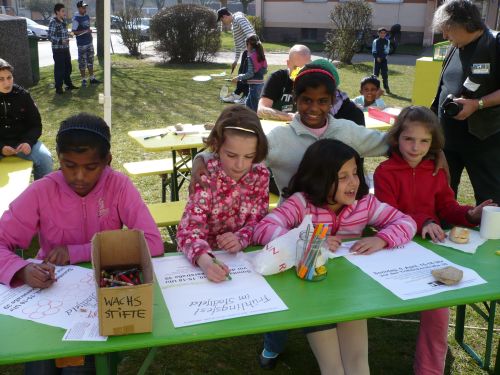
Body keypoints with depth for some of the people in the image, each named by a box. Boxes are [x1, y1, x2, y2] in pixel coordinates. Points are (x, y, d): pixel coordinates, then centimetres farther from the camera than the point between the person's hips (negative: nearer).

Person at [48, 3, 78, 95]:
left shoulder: (63, 21, 12)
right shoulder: (53, 22, -12)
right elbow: (50, 36, -17)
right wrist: (61, 41, -24)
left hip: (65, 48, 8)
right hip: (58, 49, -8)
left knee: (68, 67, 16)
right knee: (59, 69, -4)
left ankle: (68, 84, 30)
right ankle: (58, 88, 4)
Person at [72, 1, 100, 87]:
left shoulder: (87, 16, 8)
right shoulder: (76, 18, -13)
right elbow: (74, 32, -14)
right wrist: (85, 31, -22)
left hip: (89, 42, 7)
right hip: (81, 43, -7)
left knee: (90, 61, 13)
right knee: (82, 62, 1)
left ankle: (92, 78, 21)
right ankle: (84, 80, 9)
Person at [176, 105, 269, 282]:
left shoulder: (261, 175, -6)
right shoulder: (206, 177, -17)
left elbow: (258, 220, -1)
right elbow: (190, 228, -25)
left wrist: (241, 238, -23)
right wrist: (205, 261, -45)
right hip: (205, 256, -1)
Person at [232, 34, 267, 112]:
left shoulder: (250, 57, -14)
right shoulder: (261, 55, 8)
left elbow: (250, 73, -18)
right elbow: (265, 71, 10)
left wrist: (239, 78, -9)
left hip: (254, 85, -8)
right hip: (261, 83, 8)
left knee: (254, 108, 0)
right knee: (248, 103, 22)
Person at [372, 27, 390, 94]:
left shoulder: (387, 41, 3)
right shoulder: (375, 41, 1)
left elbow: (386, 51, -2)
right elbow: (373, 51, -1)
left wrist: (381, 57, -13)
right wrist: (377, 57, -14)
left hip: (384, 59, 1)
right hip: (376, 59, 0)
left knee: (385, 74, -1)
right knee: (375, 73, 0)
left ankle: (386, 88, 5)